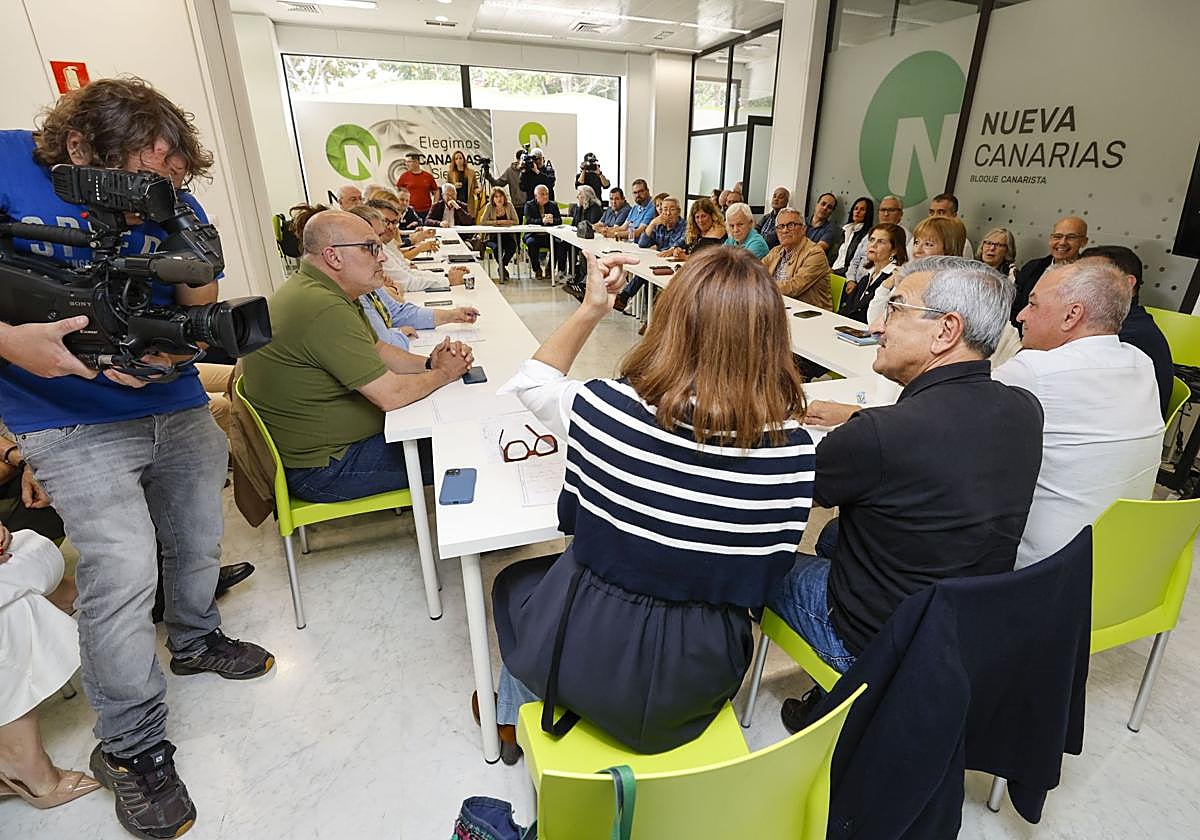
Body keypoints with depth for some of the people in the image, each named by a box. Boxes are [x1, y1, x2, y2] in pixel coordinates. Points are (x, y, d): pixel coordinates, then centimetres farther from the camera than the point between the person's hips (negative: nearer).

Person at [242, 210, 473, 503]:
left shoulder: (316, 291, 7)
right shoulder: (325, 309, -28)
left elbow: (378, 351, 14)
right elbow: (390, 395, -27)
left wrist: (429, 363, -3)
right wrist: (444, 374, -9)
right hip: (321, 471, -10)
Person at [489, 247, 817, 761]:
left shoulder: (608, 407, -25)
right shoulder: (791, 446, -19)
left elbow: (531, 380, -1)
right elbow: (768, 574, -5)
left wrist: (590, 309, 0)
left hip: (587, 663, -2)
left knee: (516, 583, 31)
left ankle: (512, 719, 56)